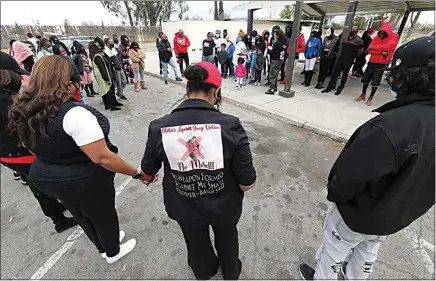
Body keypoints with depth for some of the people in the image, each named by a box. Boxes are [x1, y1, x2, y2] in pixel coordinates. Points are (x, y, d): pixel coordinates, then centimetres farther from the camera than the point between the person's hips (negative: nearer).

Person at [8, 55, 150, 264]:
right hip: (84, 182, -8)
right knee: (103, 216, 20)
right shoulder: (73, 113, -30)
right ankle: (113, 252, 47)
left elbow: (41, 147, 10)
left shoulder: (25, 112, -2)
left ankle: (103, 248, 56)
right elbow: (102, 157, -32)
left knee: (83, 217, 29)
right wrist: (137, 173, -22)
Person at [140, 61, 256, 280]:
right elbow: (248, 182, -21)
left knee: (196, 242, 32)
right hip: (224, 207, 0)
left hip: (184, 208, 2)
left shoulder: (159, 128, -21)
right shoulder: (230, 125, -27)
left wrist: (148, 175, 21)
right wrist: (233, 189, 3)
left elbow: (148, 170, -4)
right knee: (227, 237, 32)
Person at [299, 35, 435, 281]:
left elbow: (351, 174, -31)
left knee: (334, 249, 21)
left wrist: (334, 193, -10)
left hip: (361, 212, -7)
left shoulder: (390, 126, -39)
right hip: (402, 213, 7)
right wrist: (407, 199, 18)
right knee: (369, 250, 32)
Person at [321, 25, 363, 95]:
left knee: (344, 75, 4)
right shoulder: (345, 37, 13)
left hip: (348, 61, -4)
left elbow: (359, 52, -2)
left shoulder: (359, 40, -3)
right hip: (340, 59, 4)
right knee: (334, 73, 0)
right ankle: (329, 88, 4)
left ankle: (339, 90, 9)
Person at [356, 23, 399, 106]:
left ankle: (371, 97, 7)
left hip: (382, 63, -4)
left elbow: (388, 46, -22)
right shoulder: (377, 37, 6)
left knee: (375, 81, -2)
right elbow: (370, 50, -5)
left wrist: (373, 47, -17)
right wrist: (381, 51, -18)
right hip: (372, 61, 4)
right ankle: (363, 95, 19)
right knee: (366, 78, 7)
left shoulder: (394, 37, -5)